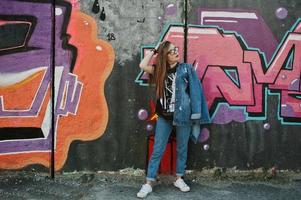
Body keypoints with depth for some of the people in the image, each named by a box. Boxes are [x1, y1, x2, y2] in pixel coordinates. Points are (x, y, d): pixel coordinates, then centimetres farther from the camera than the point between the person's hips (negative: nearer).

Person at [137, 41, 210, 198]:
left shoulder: (186, 68, 0)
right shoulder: (160, 70, 9)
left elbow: (195, 90, -2)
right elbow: (143, 65, -2)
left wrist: (196, 113, -8)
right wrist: (154, 50, 3)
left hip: (183, 114, -2)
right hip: (164, 115, 2)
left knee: (182, 148, 11)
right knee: (158, 150, 4)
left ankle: (179, 179, 27)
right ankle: (149, 183, 10)